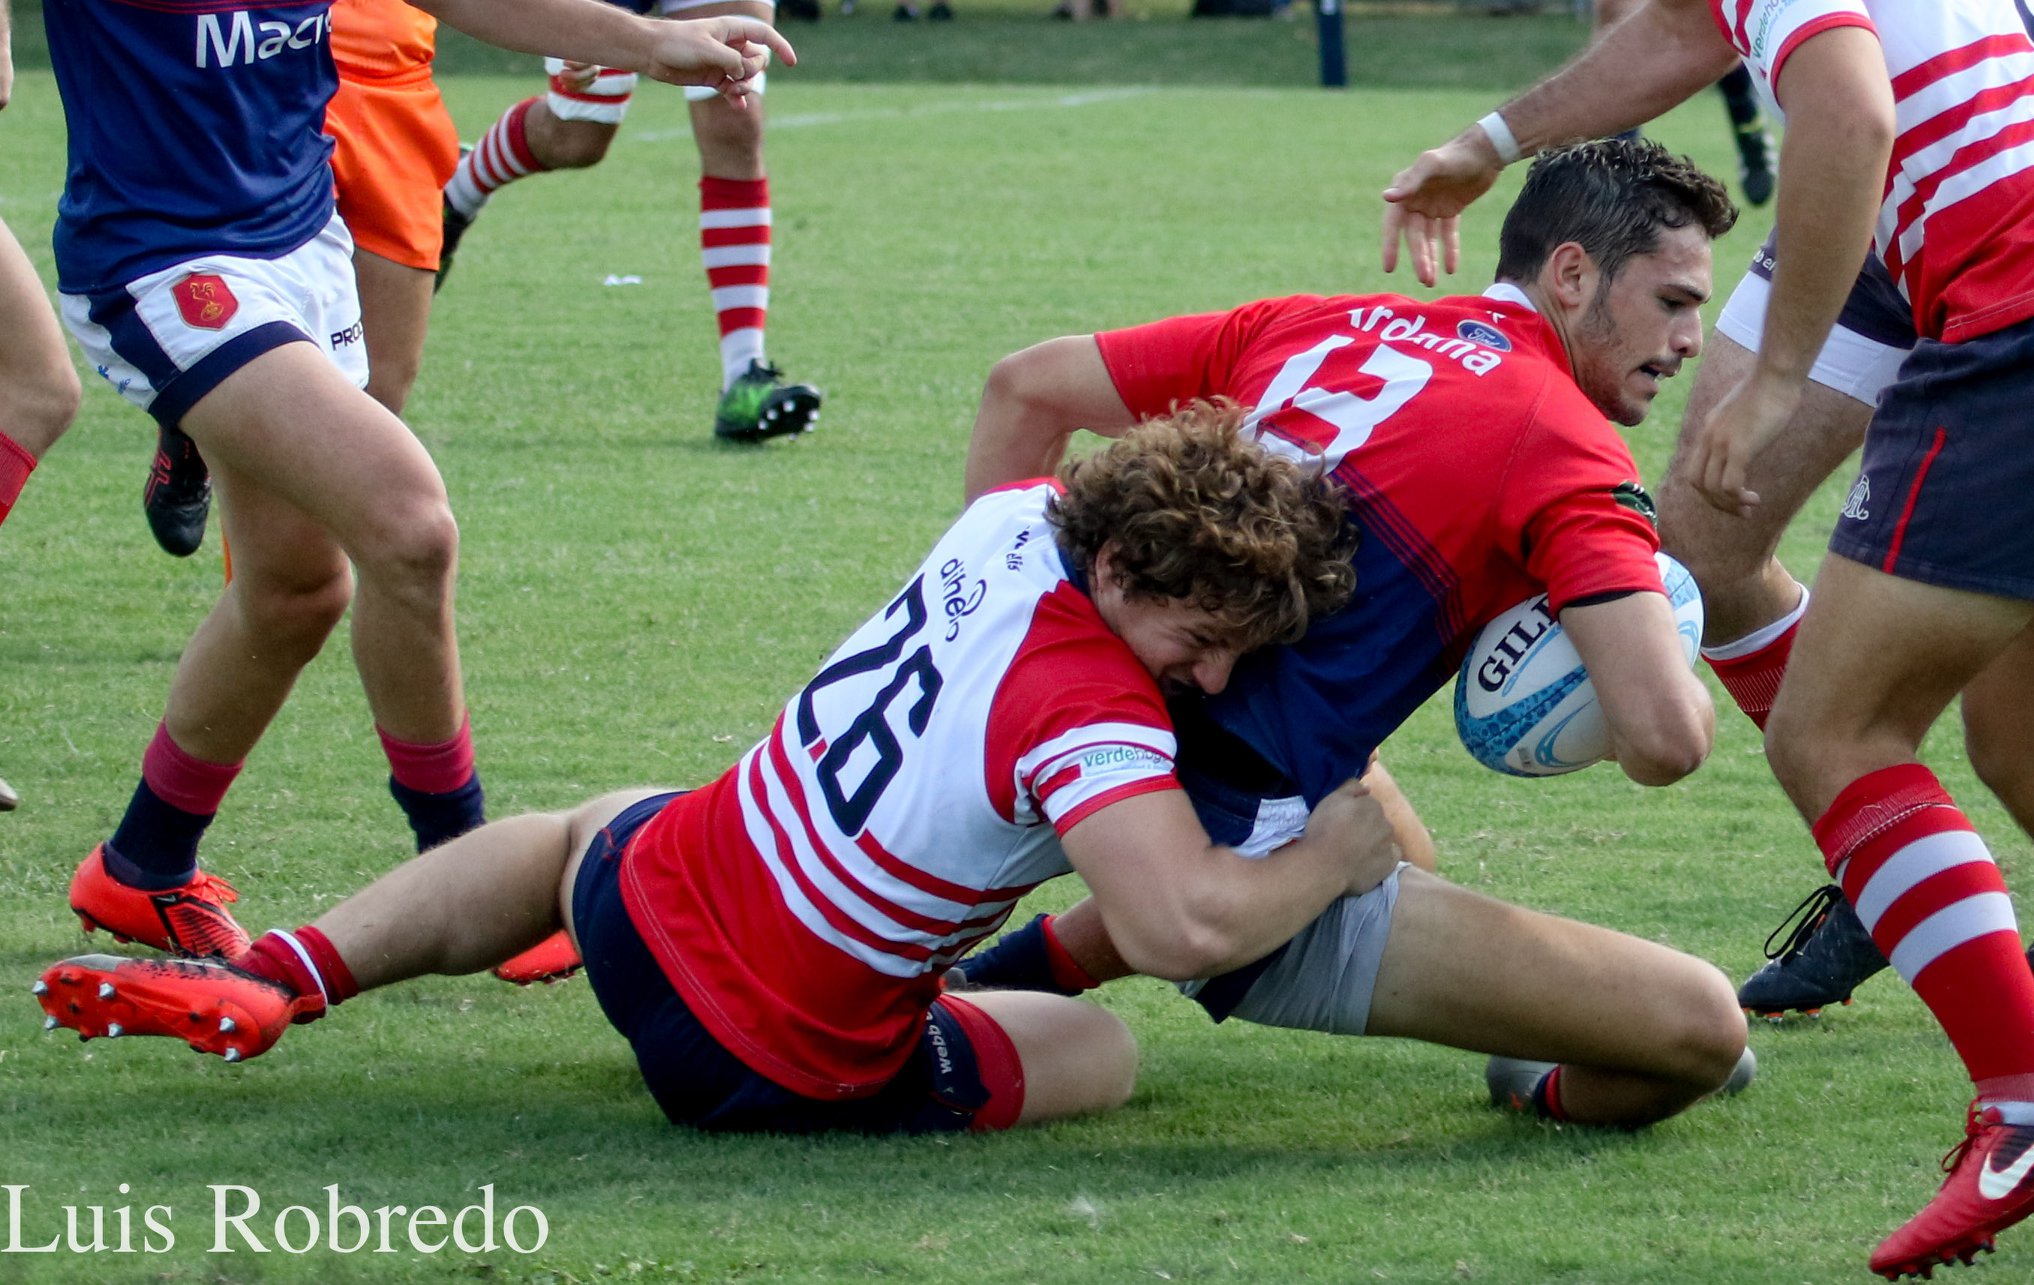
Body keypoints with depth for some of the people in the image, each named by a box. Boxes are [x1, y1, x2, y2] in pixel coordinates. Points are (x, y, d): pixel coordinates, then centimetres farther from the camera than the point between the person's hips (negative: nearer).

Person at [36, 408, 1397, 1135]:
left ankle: (264, 979, 24)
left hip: (651, 894, 6)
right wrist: (1328, 860, -22)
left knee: (578, 834, 43)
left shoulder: (1017, 514, -8)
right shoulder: (1091, 713, -31)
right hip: (780, 1067, -6)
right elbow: (1185, 925, -44)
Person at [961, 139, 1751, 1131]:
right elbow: (1664, 740, -17)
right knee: (1699, 1029, -10)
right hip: (1249, 881, -8)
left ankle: (1029, 968, 36)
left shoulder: (1319, 329, 14)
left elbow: (1026, 387, 20)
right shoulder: (1570, 451, -7)